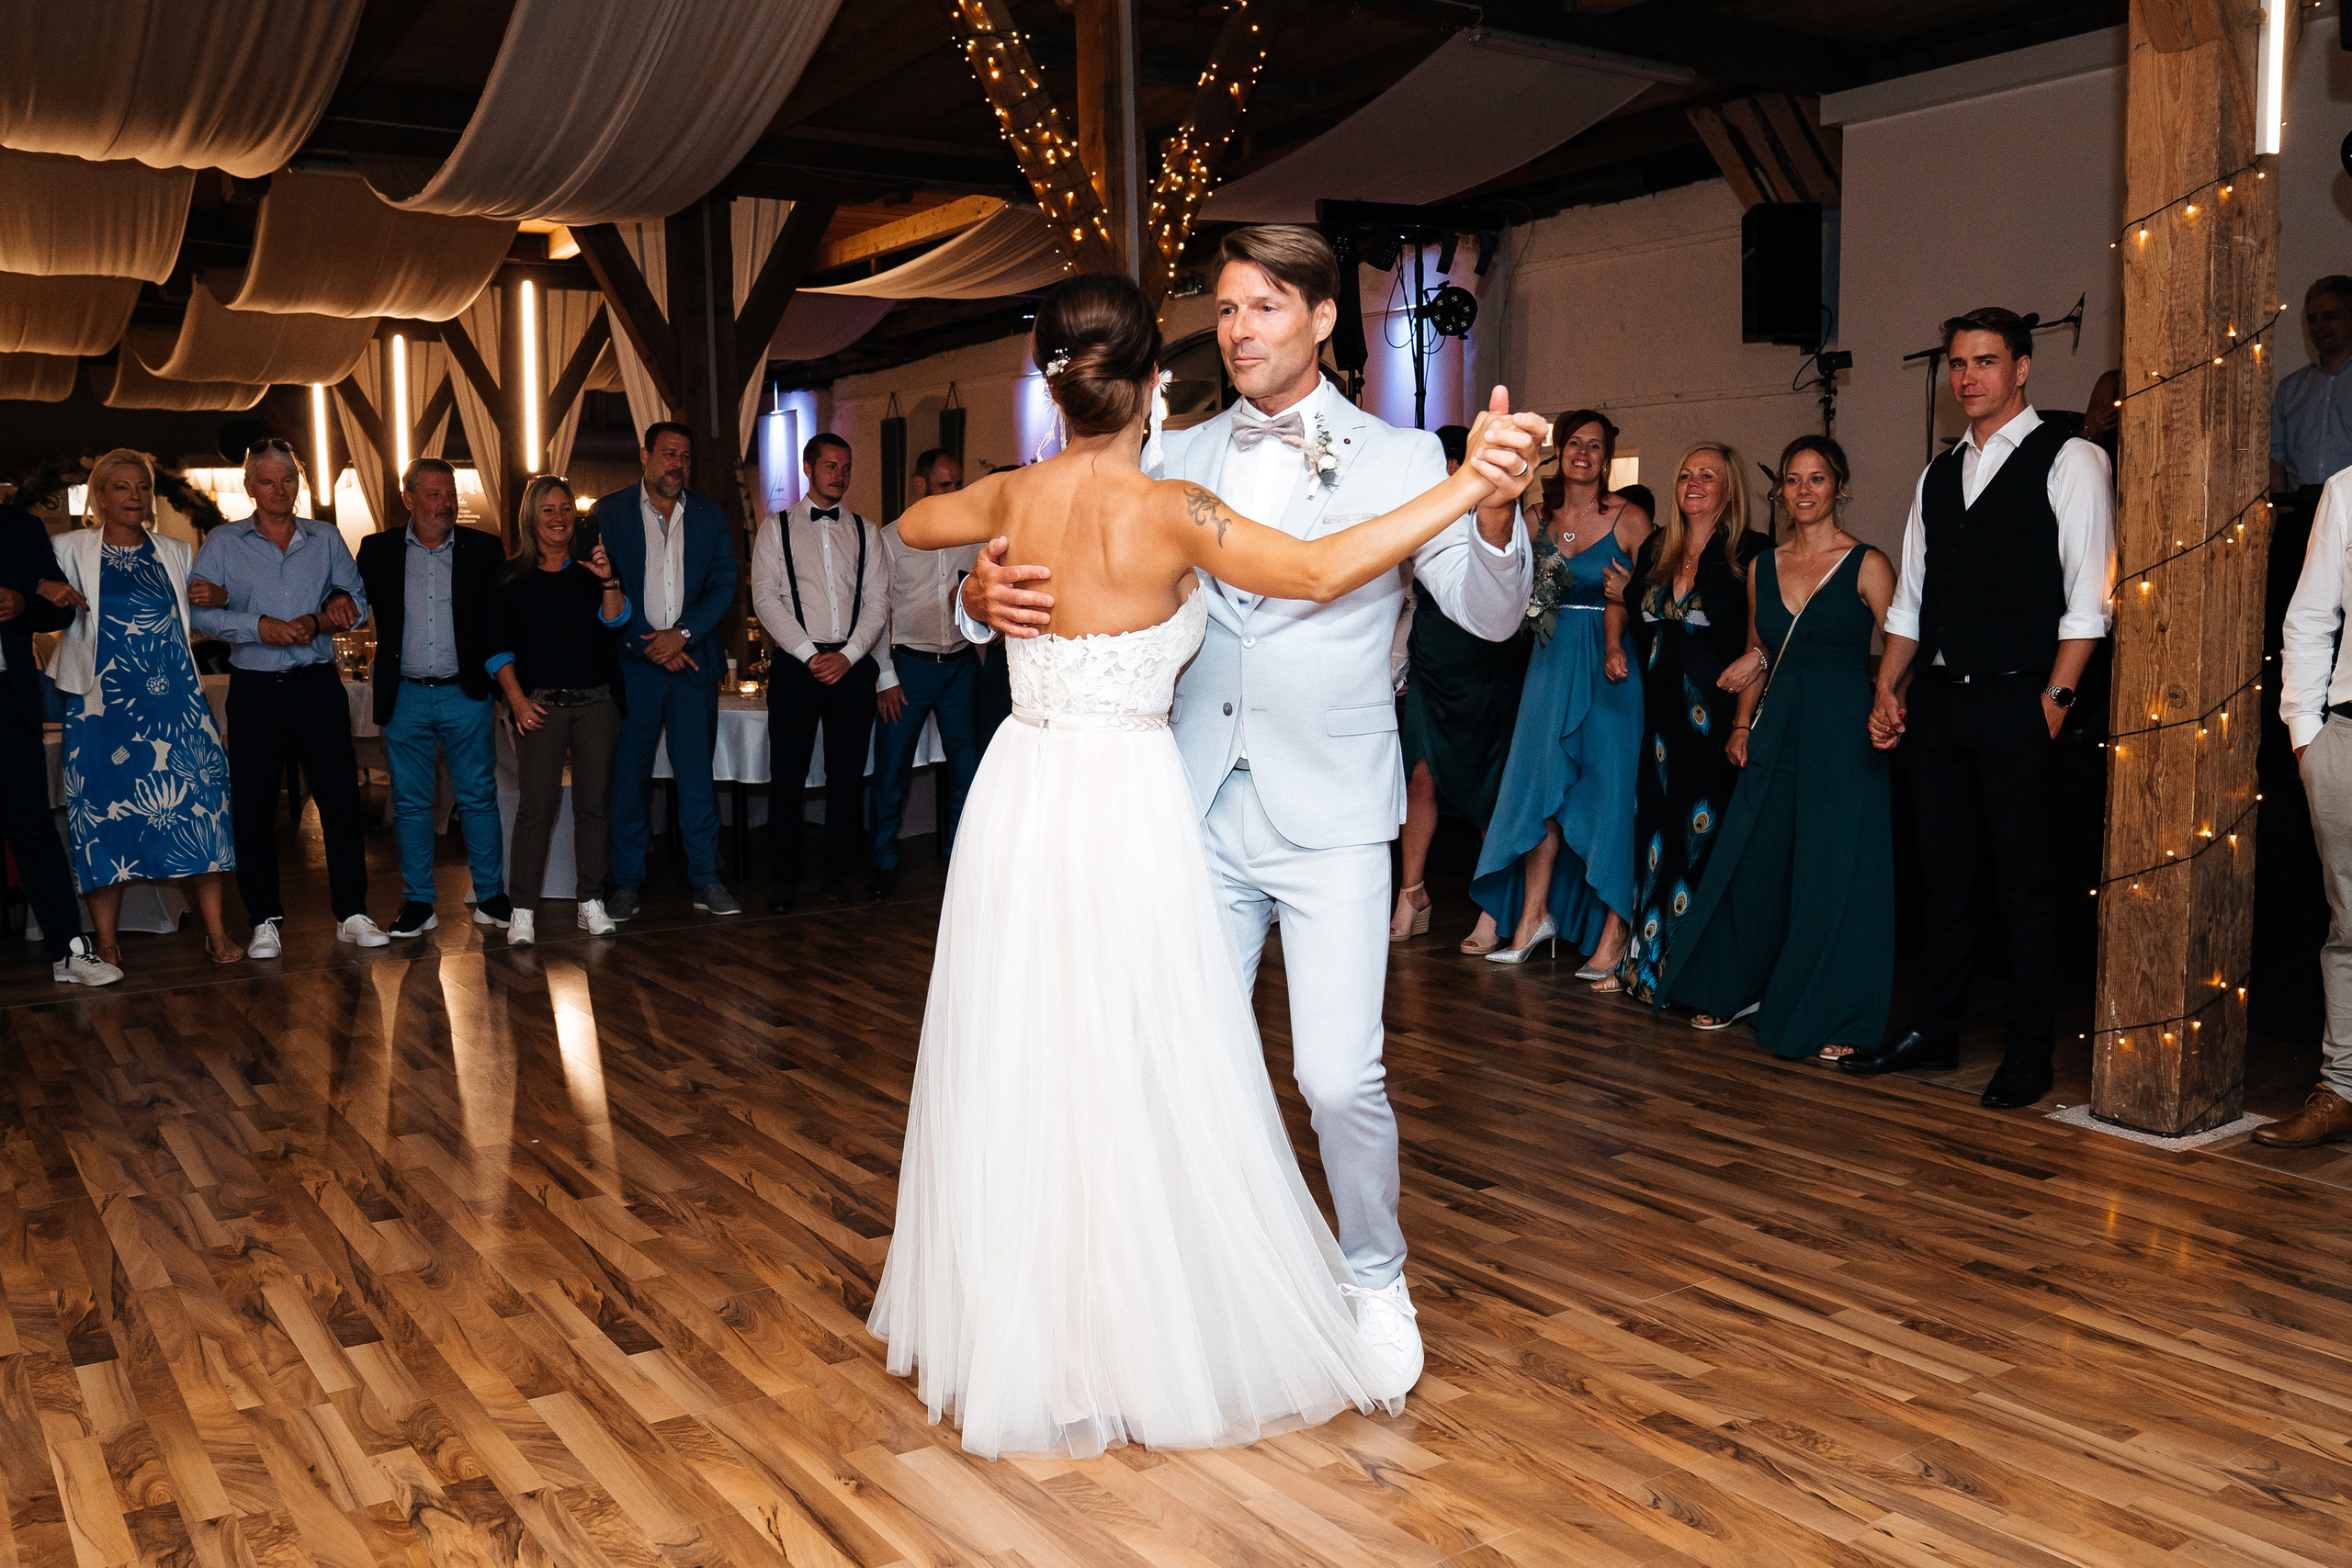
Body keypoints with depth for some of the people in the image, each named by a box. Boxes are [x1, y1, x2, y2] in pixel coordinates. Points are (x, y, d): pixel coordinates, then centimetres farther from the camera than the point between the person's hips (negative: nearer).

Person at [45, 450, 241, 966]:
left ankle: (215, 930, -1)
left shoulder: (176, 553, 14)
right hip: (103, 702, -2)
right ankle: (107, 942, 10)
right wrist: (45, 590, -16)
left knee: (195, 798, -6)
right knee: (105, 807, 0)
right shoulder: (70, 550, 6)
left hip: (174, 697, 2)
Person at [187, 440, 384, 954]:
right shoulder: (222, 542, 5)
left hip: (318, 685, 1)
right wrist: (260, 626, -16)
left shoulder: (326, 538, 10)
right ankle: (264, 920, 11)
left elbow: (356, 603, 7)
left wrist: (317, 622, -10)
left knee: (341, 797, -1)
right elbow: (198, 610, -4)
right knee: (253, 806, 2)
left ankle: (351, 913, 7)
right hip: (255, 689, -1)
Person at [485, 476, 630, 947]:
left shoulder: (591, 568, 10)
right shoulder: (511, 577, 7)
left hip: (596, 702, 2)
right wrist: (516, 698, -4)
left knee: (594, 802, 3)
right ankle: (523, 910, -3)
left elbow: (615, 622, -1)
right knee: (537, 805, -8)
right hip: (539, 704, -2)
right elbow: (498, 646, 6)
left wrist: (609, 582, -18)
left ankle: (591, 902, 11)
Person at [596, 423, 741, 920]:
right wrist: (650, 645, -8)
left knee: (696, 772, 2)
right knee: (627, 774, 2)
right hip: (632, 661, -1)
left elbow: (724, 586, 6)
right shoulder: (609, 512, 4)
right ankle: (626, 884, 10)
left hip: (693, 660, 2)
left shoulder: (709, 516, 11)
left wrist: (682, 634, -8)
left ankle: (706, 880, 9)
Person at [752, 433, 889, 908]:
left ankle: (840, 875, 14)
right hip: (796, 666, -2)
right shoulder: (776, 527, 7)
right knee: (787, 776, -1)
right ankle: (782, 878, 8)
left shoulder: (865, 531, 13)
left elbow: (878, 600, 5)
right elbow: (765, 598, -2)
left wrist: (847, 656, -8)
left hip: (853, 666, 2)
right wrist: (810, 655, -10)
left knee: (848, 775, 4)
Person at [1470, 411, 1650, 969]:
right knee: (1540, 780, 5)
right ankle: (1534, 914, 14)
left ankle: (1614, 928, 4)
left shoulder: (1629, 519, -4)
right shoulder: (1541, 518, 9)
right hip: (1552, 660, 5)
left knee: (1608, 787, -2)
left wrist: (1619, 648, -20)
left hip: (1608, 668, -4)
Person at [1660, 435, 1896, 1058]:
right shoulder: (1763, 568, 12)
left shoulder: (1867, 565, -3)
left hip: (1843, 732, -4)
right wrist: (1742, 724, 11)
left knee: (1835, 872, -1)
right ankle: (1735, 989, 28)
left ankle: (1832, 1016, 11)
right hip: (1775, 732, 5)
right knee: (1751, 862, 9)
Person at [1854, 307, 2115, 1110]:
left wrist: (2055, 698, -14)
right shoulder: (1937, 476, 17)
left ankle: (2029, 1055, 10)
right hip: (1937, 700, 6)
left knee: (2023, 883, 0)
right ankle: (1934, 1034, 21)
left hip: (2017, 700, -5)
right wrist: (1888, 690, 7)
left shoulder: (2070, 461, -1)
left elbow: (2088, 595, -8)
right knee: (1944, 874, 11)